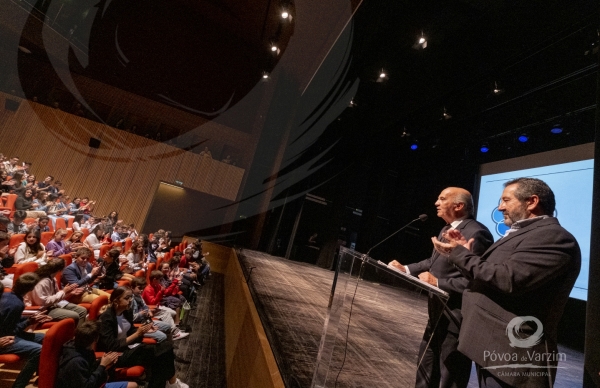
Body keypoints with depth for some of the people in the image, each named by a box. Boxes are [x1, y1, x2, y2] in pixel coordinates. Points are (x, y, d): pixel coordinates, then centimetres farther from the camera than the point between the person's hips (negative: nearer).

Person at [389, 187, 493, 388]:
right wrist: (406, 269, 4)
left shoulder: (477, 233, -22)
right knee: (426, 370, 25)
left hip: (457, 317, -9)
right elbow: (434, 262, 15)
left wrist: (438, 282, -25)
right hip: (439, 313, 10)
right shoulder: (446, 230, 10)